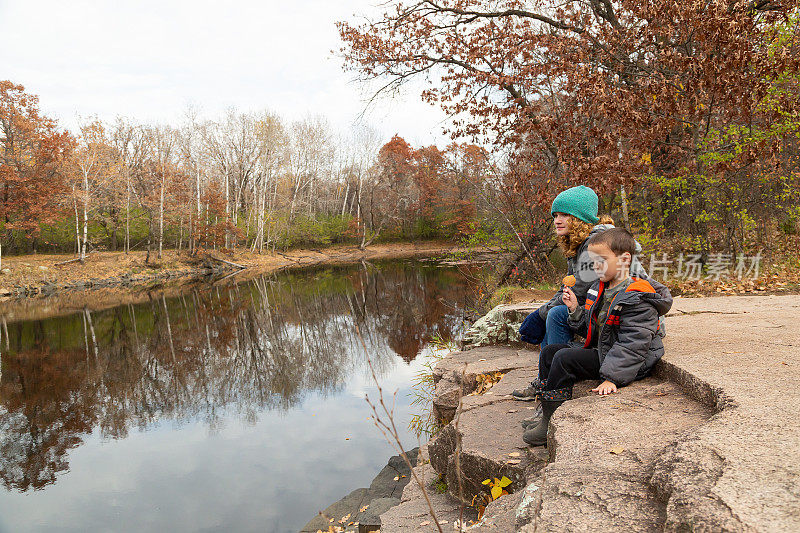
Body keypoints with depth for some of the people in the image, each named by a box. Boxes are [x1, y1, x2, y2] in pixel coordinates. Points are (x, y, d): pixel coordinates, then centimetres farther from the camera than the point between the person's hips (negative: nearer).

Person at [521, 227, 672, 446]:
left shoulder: (637, 299, -20)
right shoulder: (599, 289, 9)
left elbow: (632, 345, -26)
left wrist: (612, 378, -31)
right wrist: (575, 309, 1)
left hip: (625, 363, -10)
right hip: (600, 352, 10)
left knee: (564, 358, -24)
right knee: (549, 352, 7)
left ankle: (553, 424, -14)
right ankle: (547, 413, 7)